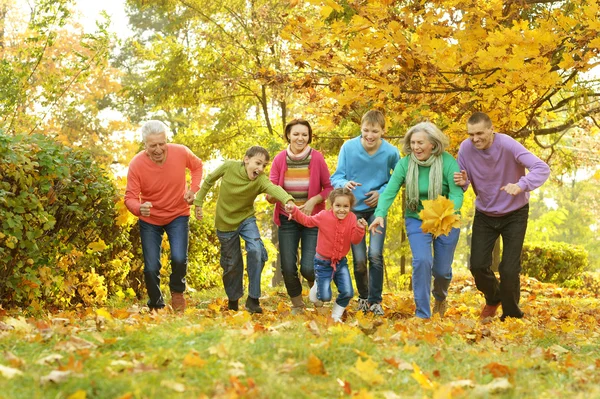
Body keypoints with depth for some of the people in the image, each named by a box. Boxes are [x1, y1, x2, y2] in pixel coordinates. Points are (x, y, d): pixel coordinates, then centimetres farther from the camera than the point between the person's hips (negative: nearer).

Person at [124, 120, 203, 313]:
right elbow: (130, 197, -22)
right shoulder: (136, 165, -24)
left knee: (179, 258, -17)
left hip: (178, 215, 0)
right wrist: (139, 208, -45)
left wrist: (193, 189, -12)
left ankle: (177, 292, 15)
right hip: (149, 219, 0)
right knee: (151, 267, 0)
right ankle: (156, 306, 25)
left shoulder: (181, 152, -19)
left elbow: (197, 166, 4)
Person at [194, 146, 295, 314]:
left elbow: (274, 189, -46)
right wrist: (198, 202, 1)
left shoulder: (260, 180, -24)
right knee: (232, 264, 9)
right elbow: (209, 180, -2)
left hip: (246, 219, 0)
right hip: (225, 222, 1)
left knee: (256, 251, -25)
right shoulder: (229, 166, -20)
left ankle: (253, 299, -11)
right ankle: (233, 300, 36)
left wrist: (288, 200, -66)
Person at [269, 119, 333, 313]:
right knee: (288, 268, 0)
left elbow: (329, 187, -2)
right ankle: (297, 305, 28)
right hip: (287, 219, 2)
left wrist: (314, 200, -19)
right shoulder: (279, 159, -6)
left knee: (308, 268, -9)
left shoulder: (317, 158, -9)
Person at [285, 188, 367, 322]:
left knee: (347, 293, -7)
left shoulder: (352, 219, -8)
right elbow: (306, 220, 0)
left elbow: (355, 240, -13)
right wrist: (294, 211, -13)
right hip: (323, 263, -3)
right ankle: (317, 286, 34)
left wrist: (360, 229, -32)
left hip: (341, 262, 3)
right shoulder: (324, 216, -15)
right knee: (325, 297, -3)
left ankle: (336, 315, 20)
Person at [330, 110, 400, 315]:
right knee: (359, 260, 2)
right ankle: (363, 297, 28)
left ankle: (375, 301, 6)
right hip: (354, 208, 0)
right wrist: (344, 183, -31)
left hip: (377, 208, 0)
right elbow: (336, 176, -8)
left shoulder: (391, 152, -13)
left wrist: (382, 192, -15)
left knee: (375, 255, -12)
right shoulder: (348, 147, -14)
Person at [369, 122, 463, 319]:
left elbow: (457, 193, -23)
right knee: (422, 261, -20)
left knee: (442, 269, 8)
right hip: (417, 220, 1)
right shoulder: (404, 164, -12)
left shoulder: (447, 162, -18)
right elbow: (389, 192, -18)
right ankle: (422, 314, -7)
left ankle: (440, 297, 45)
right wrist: (380, 214, -36)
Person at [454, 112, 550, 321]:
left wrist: (521, 185, -51)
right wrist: (463, 182, -27)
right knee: (478, 266, 0)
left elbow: (542, 168, -33)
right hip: (484, 215, 3)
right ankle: (493, 298, 32)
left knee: (509, 270, -5)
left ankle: (511, 315, 18)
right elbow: (463, 179, -2)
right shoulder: (465, 148, -16)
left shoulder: (508, 145, -26)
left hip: (514, 214, -3)